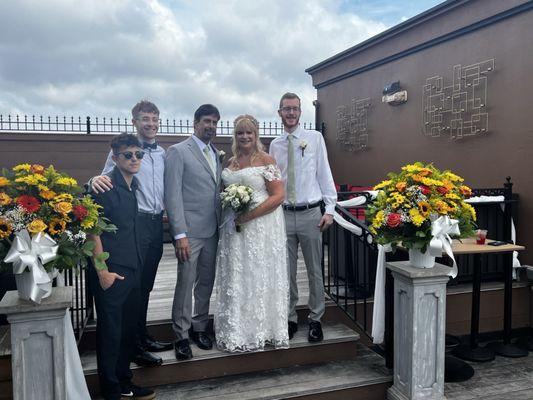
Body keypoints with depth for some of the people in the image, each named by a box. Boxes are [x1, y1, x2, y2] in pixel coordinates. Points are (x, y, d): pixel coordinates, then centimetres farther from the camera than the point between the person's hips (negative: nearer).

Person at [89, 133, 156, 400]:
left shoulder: (133, 185, 11)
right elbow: (93, 231, -16)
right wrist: (102, 270, -18)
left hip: (132, 269, 8)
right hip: (111, 272, -8)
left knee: (128, 328, 15)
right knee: (110, 331, 3)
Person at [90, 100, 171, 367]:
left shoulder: (162, 153, 12)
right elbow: (107, 180, -9)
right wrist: (96, 180, -30)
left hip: (156, 223, 6)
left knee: (146, 285, 16)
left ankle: (143, 337, 30)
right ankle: (132, 345, 11)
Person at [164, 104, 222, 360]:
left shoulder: (216, 154, 15)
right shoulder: (178, 152, -5)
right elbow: (173, 195, -11)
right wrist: (180, 234, -16)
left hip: (212, 231, 6)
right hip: (189, 231, -6)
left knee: (206, 282, 13)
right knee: (185, 284, 0)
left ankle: (200, 327, 28)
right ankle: (181, 336, 14)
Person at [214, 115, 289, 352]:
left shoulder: (266, 160, -5)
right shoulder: (231, 162, 13)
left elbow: (278, 196, -12)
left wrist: (250, 215, -18)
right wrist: (228, 211, -1)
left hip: (260, 227, -6)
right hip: (234, 228, 6)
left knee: (259, 276, 3)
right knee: (236, 277, 10)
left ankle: (261, 331, 18)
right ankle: (237, 333, 23)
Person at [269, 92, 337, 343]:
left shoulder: (315, 138, 2)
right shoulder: (275, 145, 9)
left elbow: (324, 173, 0)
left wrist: (330, 209, -6)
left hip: (310, 214, -2)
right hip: (283, 215, 2)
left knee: (314, 270, 5)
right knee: (287, 271, 10)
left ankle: (315, 319, 20)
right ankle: (290, 319, 24)